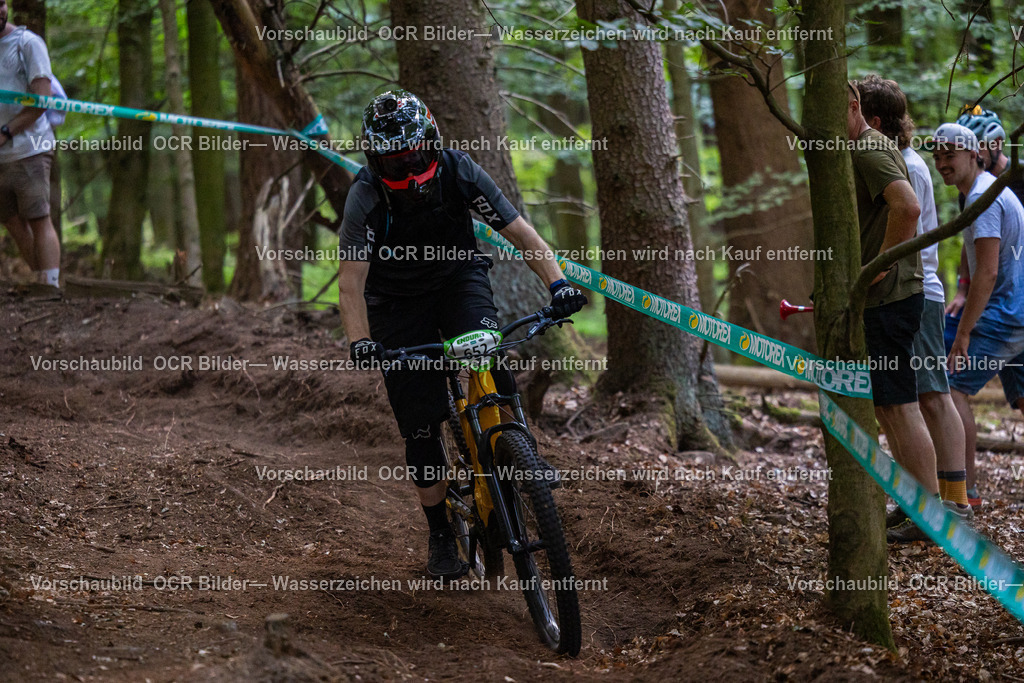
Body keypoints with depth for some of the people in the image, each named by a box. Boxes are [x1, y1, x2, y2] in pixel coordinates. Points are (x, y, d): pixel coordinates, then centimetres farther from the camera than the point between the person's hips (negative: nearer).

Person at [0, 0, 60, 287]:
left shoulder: (28, 43, -3)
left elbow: (42, 99, -10)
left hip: (28, 148, -6)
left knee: (39, 221, -9)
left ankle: (51, 288, -12)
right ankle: (41, 281, 14)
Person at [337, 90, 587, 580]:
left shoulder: (458, 172, -22)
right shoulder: (367, 195, -27)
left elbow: (520, 233, -19)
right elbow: (351, 278, -32)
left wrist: (557, 282, -35)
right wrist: (359, 341, -47)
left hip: (459, 278, 1)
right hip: (398, 301, -1)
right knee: (420, 425, -4)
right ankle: (440, 535, 12)